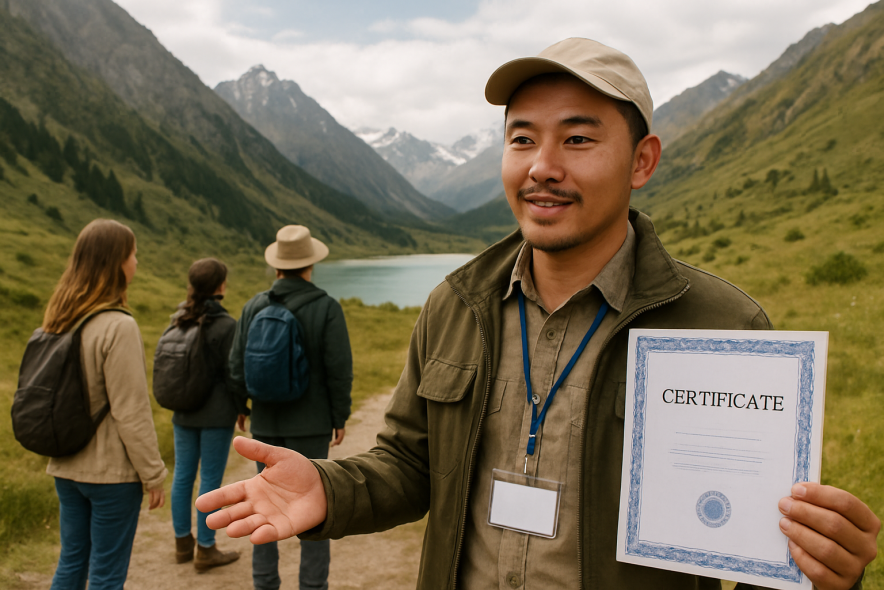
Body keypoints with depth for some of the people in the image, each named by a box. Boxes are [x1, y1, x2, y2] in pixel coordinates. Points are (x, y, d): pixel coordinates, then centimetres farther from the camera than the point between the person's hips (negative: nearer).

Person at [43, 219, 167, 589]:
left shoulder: (59, 321, 4)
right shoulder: (118, 327, -20)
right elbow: (131, 413, -20)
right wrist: (153, 475, -11)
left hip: (66, 467, 7)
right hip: (111, 472, -7)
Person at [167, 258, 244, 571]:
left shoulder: (179, 320, 2)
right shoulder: (226, 325, -17)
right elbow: (232, 373, -14)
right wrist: (242, 407, 0)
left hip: (183, 413, 6)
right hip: (216, 415, -6)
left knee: (182, 475, 14)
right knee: (210, 480, 2)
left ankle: (182, 543, 27)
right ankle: (206, 550, 12)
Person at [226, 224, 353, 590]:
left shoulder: (254, 306, -2)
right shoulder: (326, 308, -13)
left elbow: (238, 366, 1)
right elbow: (339, 371, -13)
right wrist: (340, 417, 0)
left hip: (265, 422, 3)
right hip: (311, 423, -3)